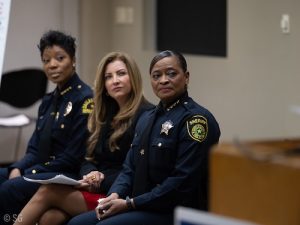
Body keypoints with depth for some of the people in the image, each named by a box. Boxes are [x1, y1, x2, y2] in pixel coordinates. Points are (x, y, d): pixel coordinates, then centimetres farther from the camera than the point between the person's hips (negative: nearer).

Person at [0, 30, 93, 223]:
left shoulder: (85, 98, -9)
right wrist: (17, 169, -6)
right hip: (40, 171, 8)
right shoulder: (48, 101, 17)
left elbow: (75, 156, -14)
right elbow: (35, 149, 16)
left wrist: (29, 173, -15)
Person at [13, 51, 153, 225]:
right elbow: (89, 159, 17)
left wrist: (102, 180, -15)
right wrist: (91, 174, -6)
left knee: (47, 192, -20)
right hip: (94, 189, 6)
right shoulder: (105, 114, 18)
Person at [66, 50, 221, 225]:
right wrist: (115, 195, -5)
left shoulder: (196, 119, -11)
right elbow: (130, 168, 17)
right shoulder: (147, 118, 18)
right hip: (141, 207, 8)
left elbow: (183, 182, -18)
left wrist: (130, 203, -16)